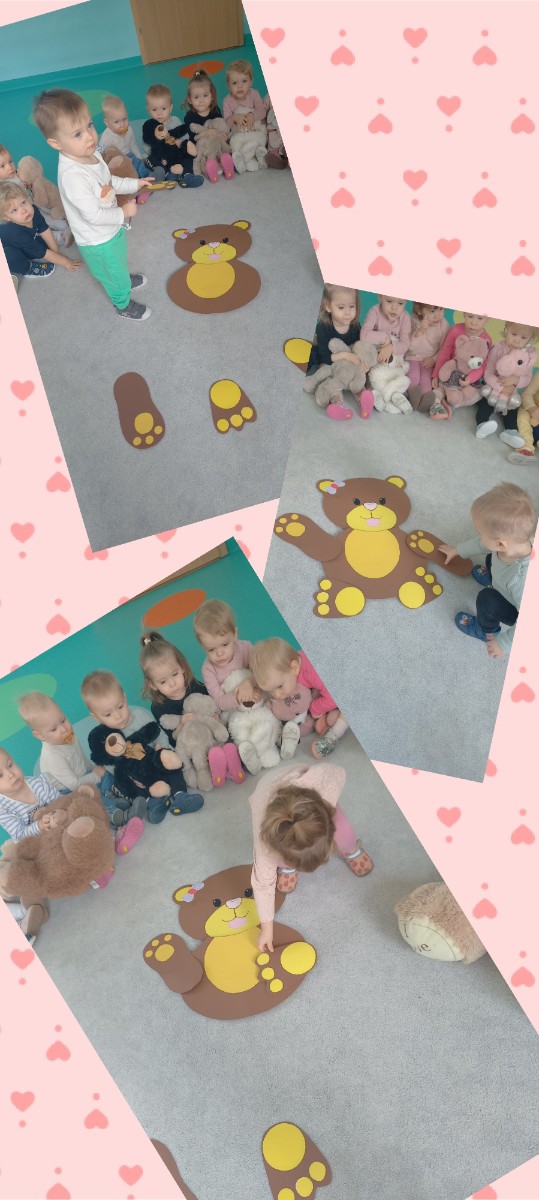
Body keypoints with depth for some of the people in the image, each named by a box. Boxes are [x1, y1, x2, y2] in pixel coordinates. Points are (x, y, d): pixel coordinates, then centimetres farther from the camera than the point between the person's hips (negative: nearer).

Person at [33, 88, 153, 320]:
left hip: (111, 229, 8)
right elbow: (93, 215, -35)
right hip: (98, 241, -8)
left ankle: (123, 280, 65)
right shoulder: (72, 175, -38)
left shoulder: (90, 154, -10)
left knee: (119, 263, 35)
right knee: (114, 274, 17)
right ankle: (124, 305, 44)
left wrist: (134, 184, 2)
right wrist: (124, 213, -24)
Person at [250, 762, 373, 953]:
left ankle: (350, 851, 18)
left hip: (311, 792, 2)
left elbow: (339, 773, -21)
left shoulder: (322, 778, -47)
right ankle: (286, 866, 15)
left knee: (343, 833, -18)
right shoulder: (265, 836, -44)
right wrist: (267, 927, -17)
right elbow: (263, 882, -27)